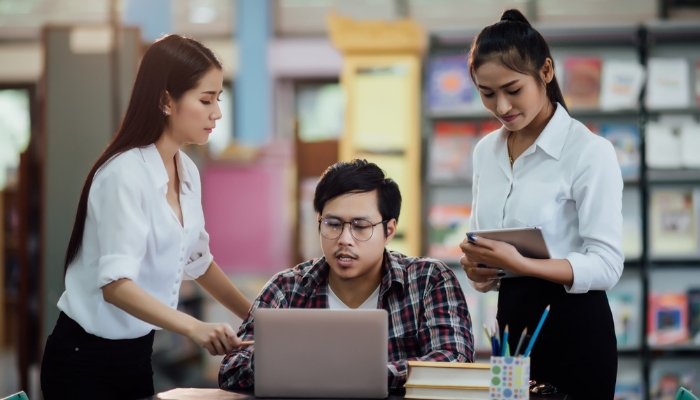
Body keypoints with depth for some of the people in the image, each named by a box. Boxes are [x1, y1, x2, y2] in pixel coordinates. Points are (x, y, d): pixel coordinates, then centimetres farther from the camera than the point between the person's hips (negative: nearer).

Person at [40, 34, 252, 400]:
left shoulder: (187, 171, 3)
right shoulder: (126, 174, -22)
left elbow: (198, 260, 17)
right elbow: (115, 284, -30)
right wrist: (194, 328, -42)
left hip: (137, 351, 8)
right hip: (86, 357, -8)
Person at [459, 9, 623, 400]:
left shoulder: (590, 151, -13)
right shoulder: (486, 151, 8)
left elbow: (607, 265, -16)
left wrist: (521, 264, -28)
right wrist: (478, 266, -5)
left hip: (572, 326, -6)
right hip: (511, 319, 6)